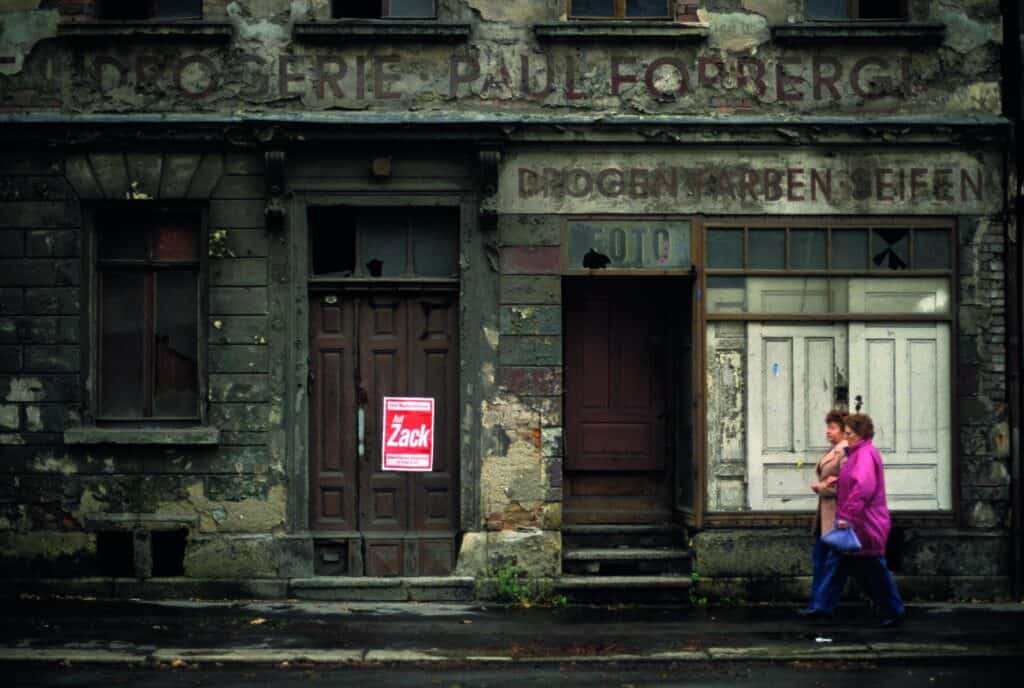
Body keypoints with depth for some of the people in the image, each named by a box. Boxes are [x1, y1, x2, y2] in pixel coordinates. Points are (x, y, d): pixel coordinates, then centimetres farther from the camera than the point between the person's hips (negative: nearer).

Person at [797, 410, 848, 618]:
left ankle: (820, 605, 0)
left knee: (832, 559, -3)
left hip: (837, 513, -10)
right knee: (819, 556, 11)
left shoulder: (846, 452, -14)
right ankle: (817, 603, 16)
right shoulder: (832, 451, 16)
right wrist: (825, 483, -5)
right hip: (825, 512, 10)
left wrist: (820, 487, -7)